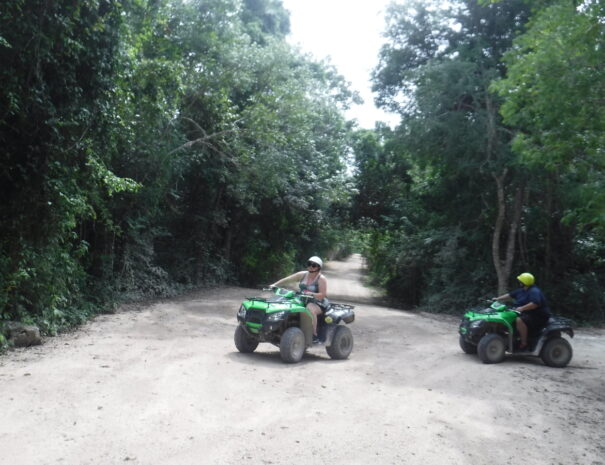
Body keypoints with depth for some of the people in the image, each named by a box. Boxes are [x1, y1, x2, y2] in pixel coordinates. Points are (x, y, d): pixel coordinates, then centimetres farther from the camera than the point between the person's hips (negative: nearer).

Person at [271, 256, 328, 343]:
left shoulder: (321, 279, -7)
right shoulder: (303, 275, 7)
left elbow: (323, 295, -15)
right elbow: (287, 279, 5)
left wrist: (311, 294, -30)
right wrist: (275, 285, -4)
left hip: (318, 304, -6)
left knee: (310, 309, -38)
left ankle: (314, 335, -29)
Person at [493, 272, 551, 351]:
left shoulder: (534, 291, -17)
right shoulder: (522, 291, 13)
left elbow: (535, 303, -33)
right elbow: (510, 295, 19)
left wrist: (522, 308, -36)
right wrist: (498, 299, 12)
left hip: (538, 317, -11)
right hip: (527, 314, 11)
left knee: (519, 320, -34)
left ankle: (524, 344, -28)